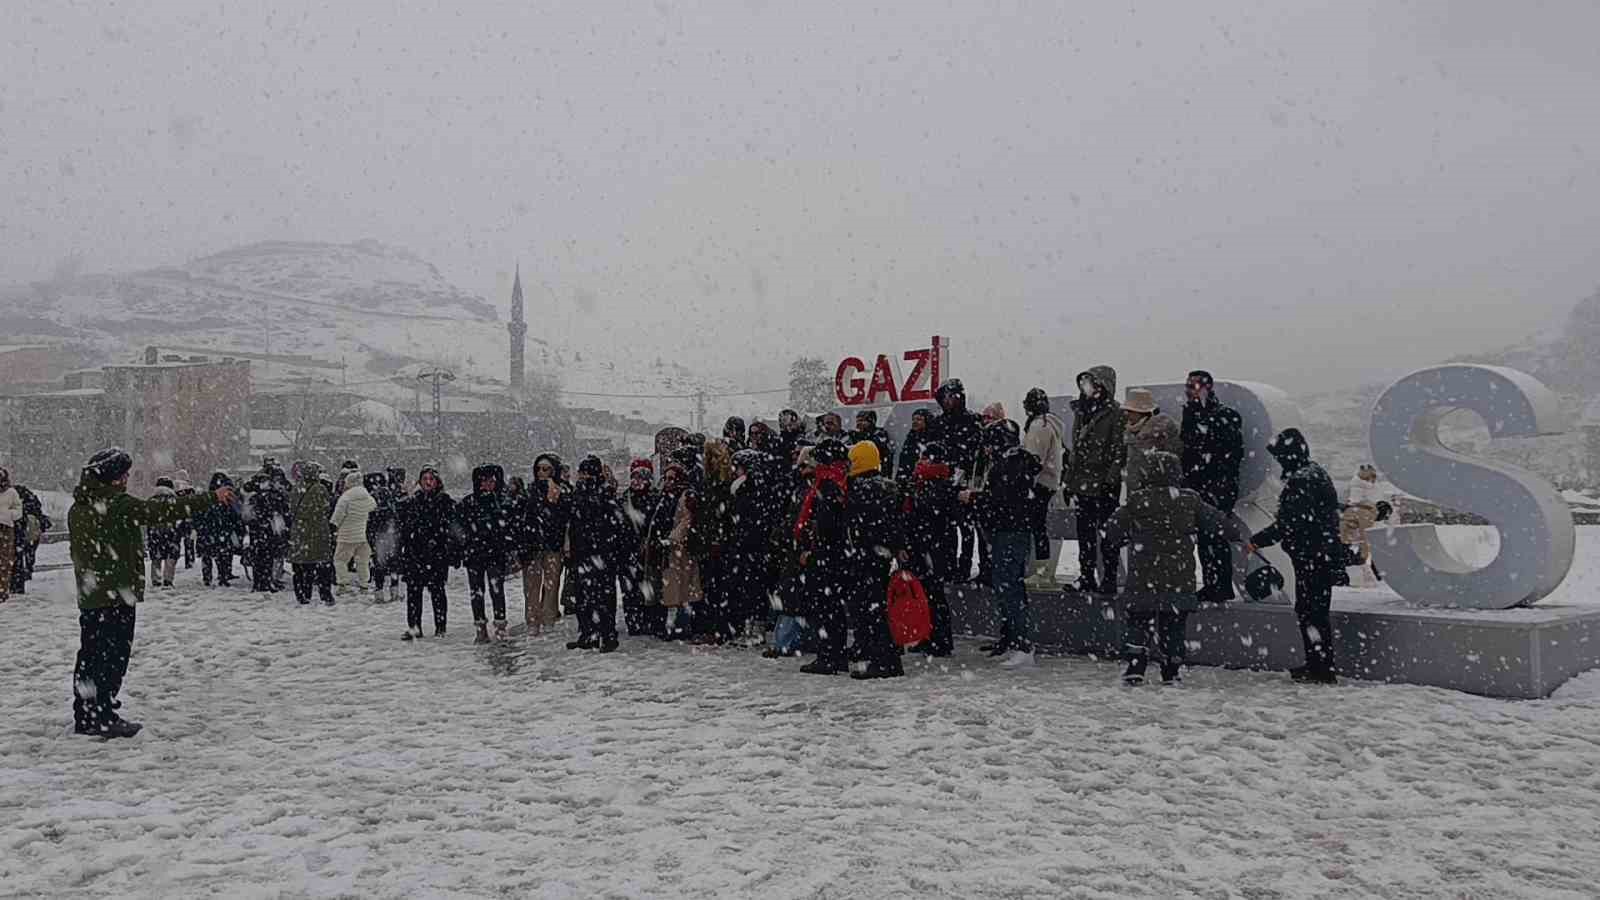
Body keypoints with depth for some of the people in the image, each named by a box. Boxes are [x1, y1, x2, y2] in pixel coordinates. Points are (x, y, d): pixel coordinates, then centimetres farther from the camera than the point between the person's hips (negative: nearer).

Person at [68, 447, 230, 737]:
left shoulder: (78, 508, 10)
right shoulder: (117, 504, -16)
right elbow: (164, 512, -20)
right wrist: (211, 498, -17)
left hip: (89, 595, 8)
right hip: (116, 593, -8)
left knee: (91, 653, 14)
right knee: (113, 655, -1)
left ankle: (86, 717, 22)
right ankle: (102, 717, 1)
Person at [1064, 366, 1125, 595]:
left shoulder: (1114, 413, -9)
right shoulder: (1081, 411, 13)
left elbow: (1119, 449, -13)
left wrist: (1111, 479, -20)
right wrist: (1068, 478, 16)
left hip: (1104, 484, -7)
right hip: (1081, 482, 7)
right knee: (1085, 533, 11)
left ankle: (1109, 580, 8)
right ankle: (1086, 578, 20)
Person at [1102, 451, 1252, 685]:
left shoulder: (1136, 502, -5)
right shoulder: (1190, 501, 0)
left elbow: (1110, 534, 1)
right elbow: (1218, 521, 9)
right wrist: (1241, 534, 25)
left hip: (1143, 580, -2)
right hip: (1179, 580, 2)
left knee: (1137, 622, 9)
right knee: (1173, 626, 13)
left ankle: (1135, 668, 1)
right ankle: (1172, 672, 17)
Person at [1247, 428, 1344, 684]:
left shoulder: (1300, 481, -19)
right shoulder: (1316, 472, 13)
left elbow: (1288, 524, -23)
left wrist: (1257, 541, -15)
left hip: (1312, 558, -10)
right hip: (1325, 555, 10)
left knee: (1311, 611, -4)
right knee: (1314, 610, 16)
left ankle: (1321, 668, 1)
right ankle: (1318, 666, 23)